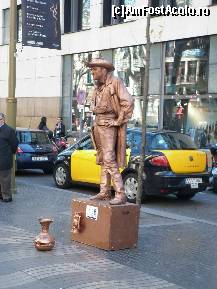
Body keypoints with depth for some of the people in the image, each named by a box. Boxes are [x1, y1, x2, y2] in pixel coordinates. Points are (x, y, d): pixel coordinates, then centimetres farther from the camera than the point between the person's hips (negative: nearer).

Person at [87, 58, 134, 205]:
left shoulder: (115, 82, -11)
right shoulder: (98, 86, 15)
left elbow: (128, 102, -19)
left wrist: (119, 121, -15)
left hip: (108, 125, -9)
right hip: (98, 124, 9)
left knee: (109, 160, -14)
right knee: (102, 160, 11)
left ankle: (121, 194, -13)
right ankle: (104, 192, 17)